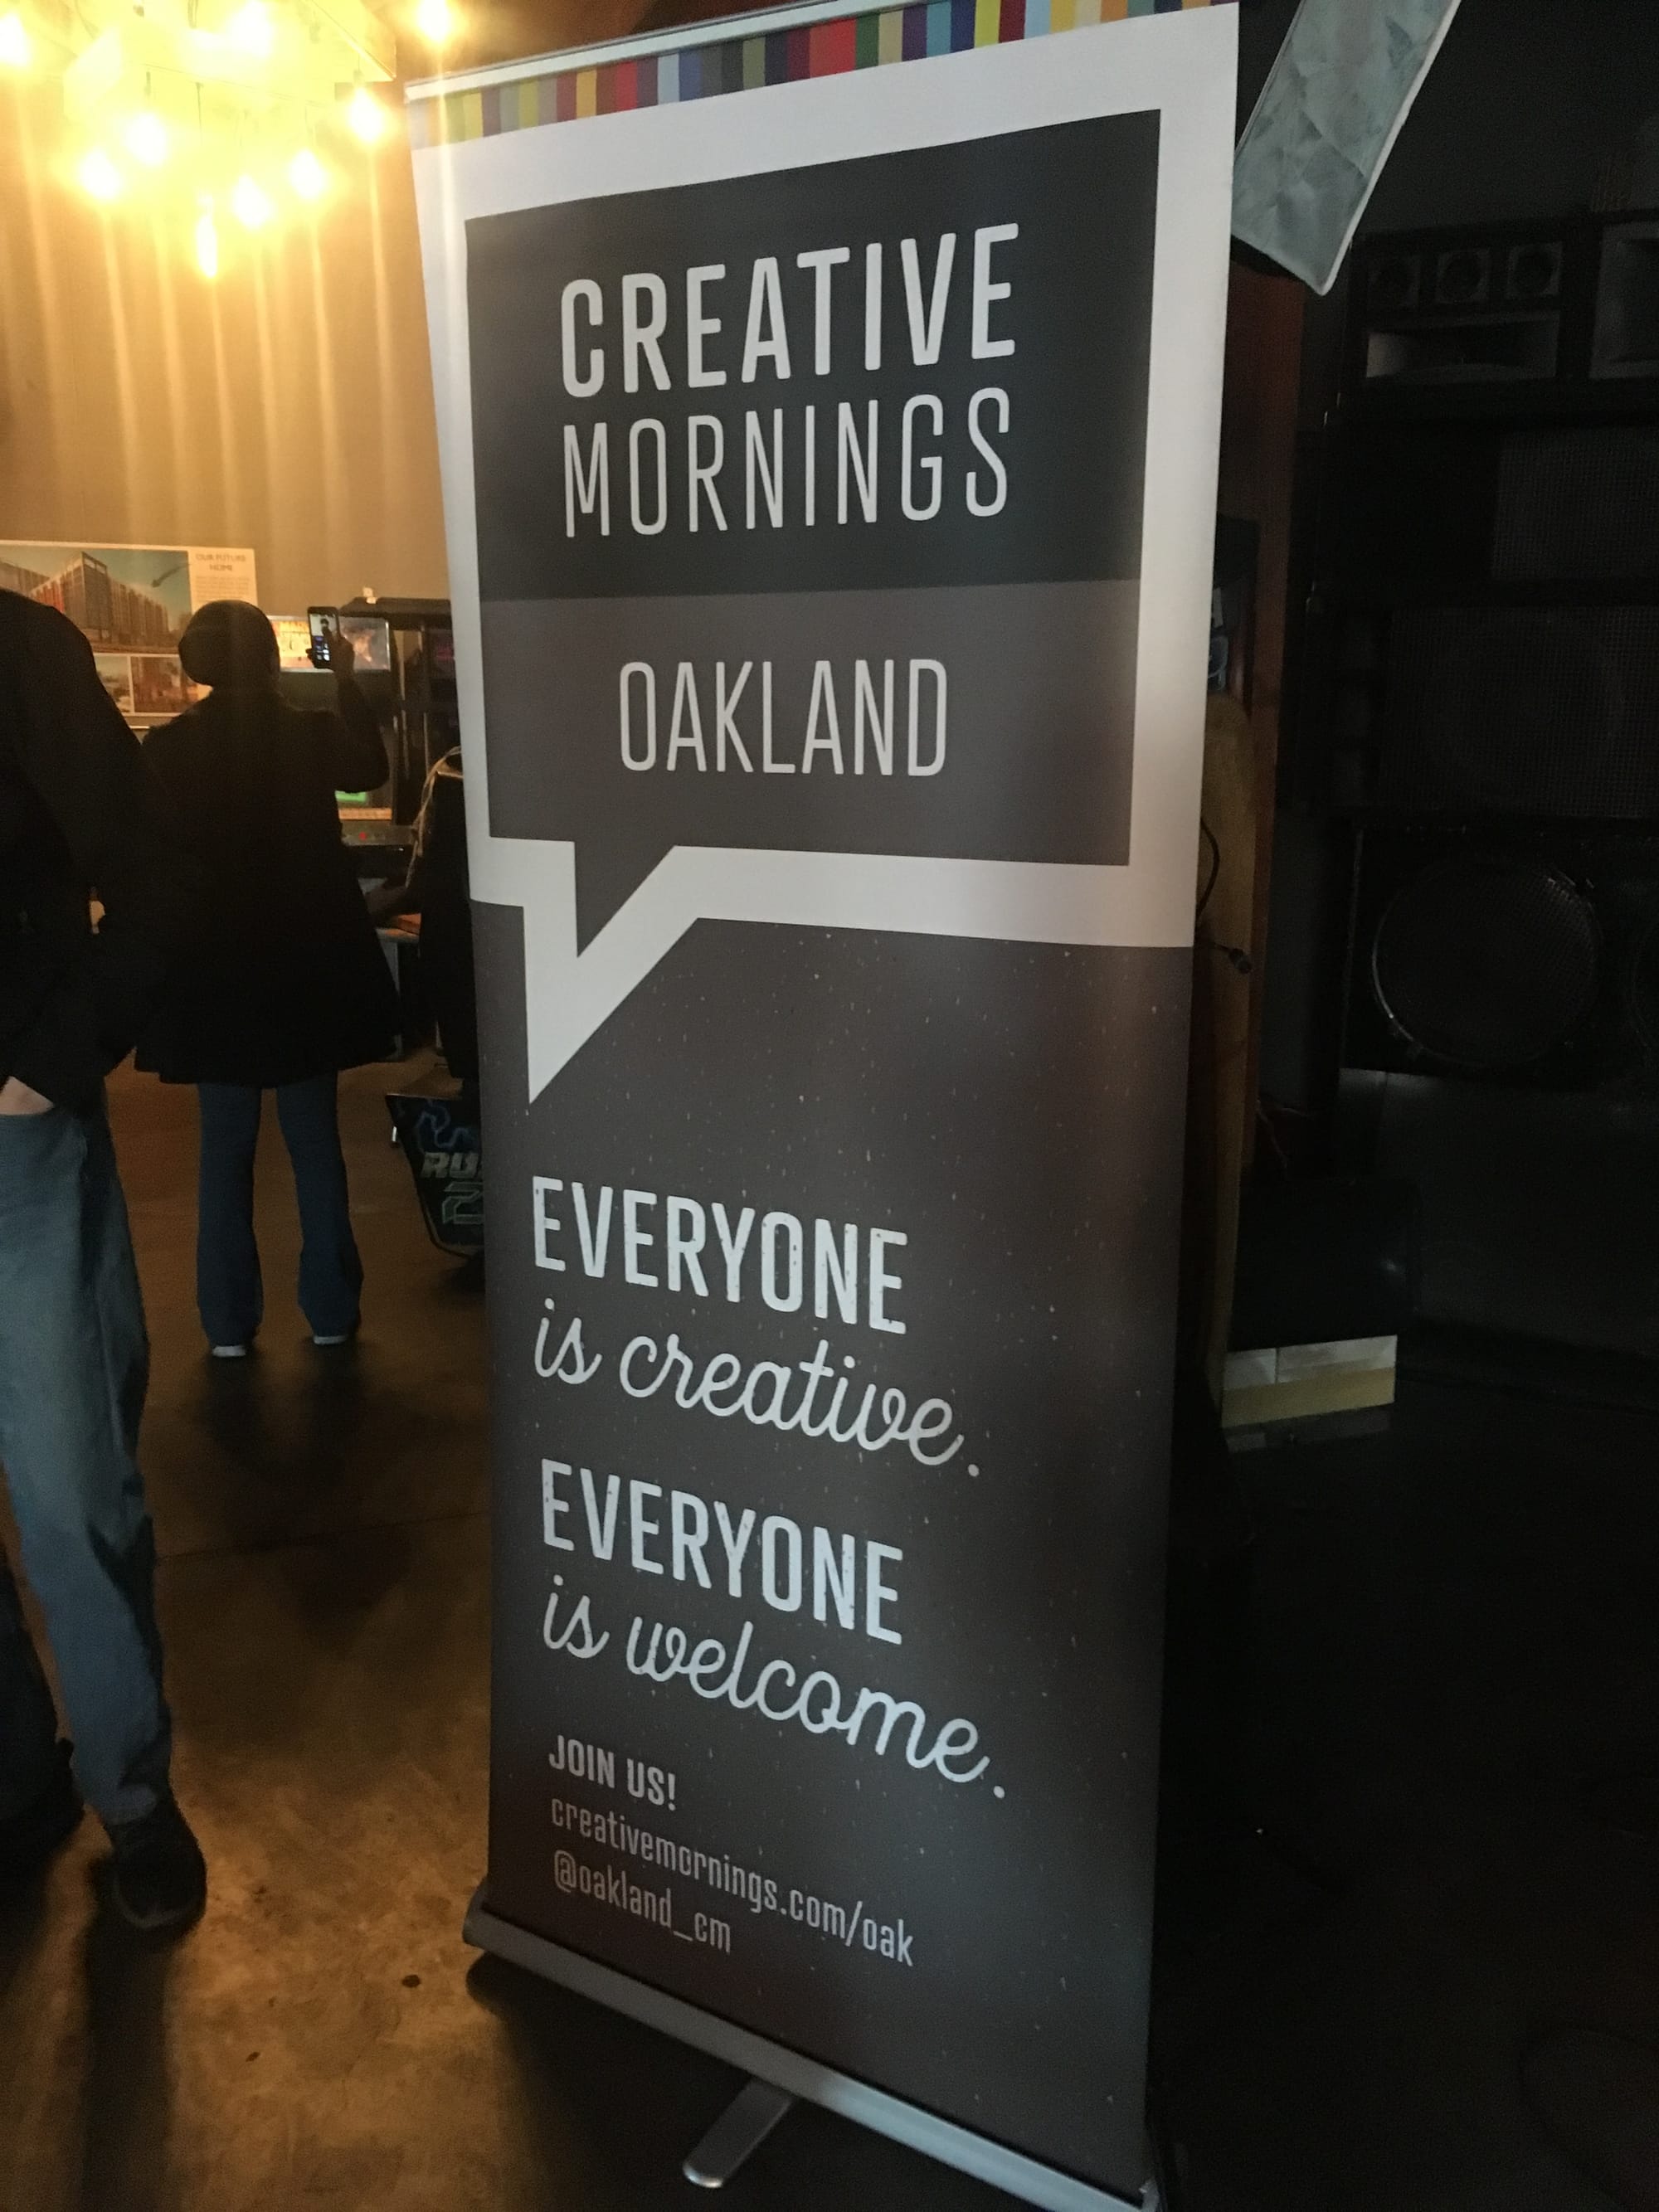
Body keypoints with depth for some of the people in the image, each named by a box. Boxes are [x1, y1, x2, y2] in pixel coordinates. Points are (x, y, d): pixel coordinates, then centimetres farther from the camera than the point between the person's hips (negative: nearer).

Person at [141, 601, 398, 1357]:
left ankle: (229, 1322, 12)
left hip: (212, 974, 0)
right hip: (307, 968, 0)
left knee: (225, 1148, 9)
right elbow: (370, 768, 15)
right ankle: (331, 1311, 14)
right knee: (316, 1141, 9)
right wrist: (346, 681, 24)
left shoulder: (167, 749, -7)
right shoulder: (310, 734, -7)